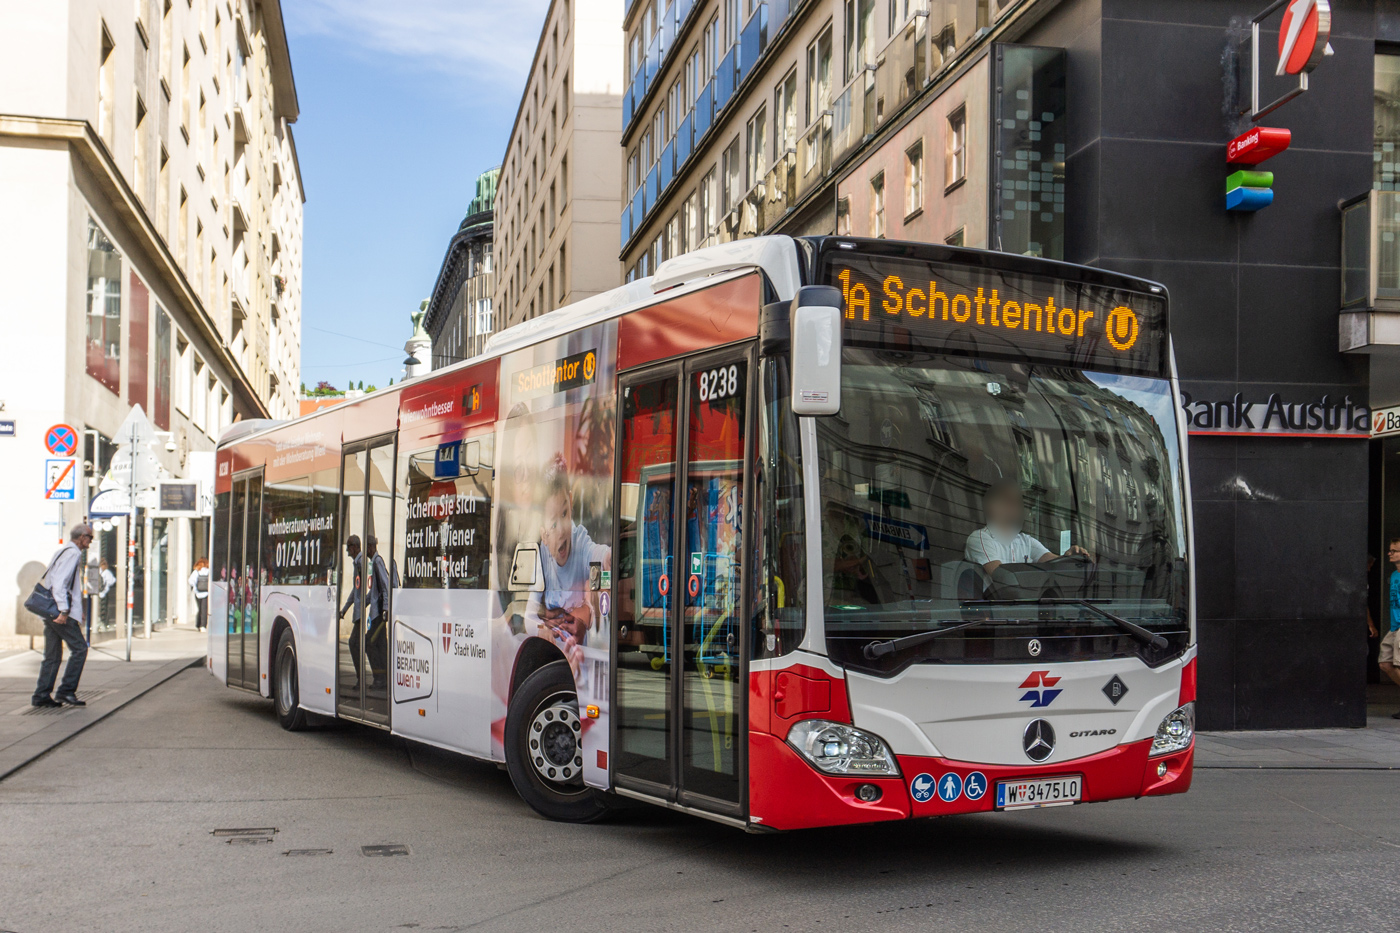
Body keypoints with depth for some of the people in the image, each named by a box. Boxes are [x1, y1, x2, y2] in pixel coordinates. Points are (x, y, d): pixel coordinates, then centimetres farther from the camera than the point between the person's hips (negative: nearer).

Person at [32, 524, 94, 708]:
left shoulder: (63, 551, 20)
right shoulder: (73, 553, -10)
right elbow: (59, 582, -20)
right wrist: (64, 610, -24)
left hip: (50, 611, 10)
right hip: (60, 611, -10)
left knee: (52, 655, 10)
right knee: (79, 648, -6)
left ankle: (41, 695, 9)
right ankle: (66, 691, -6)